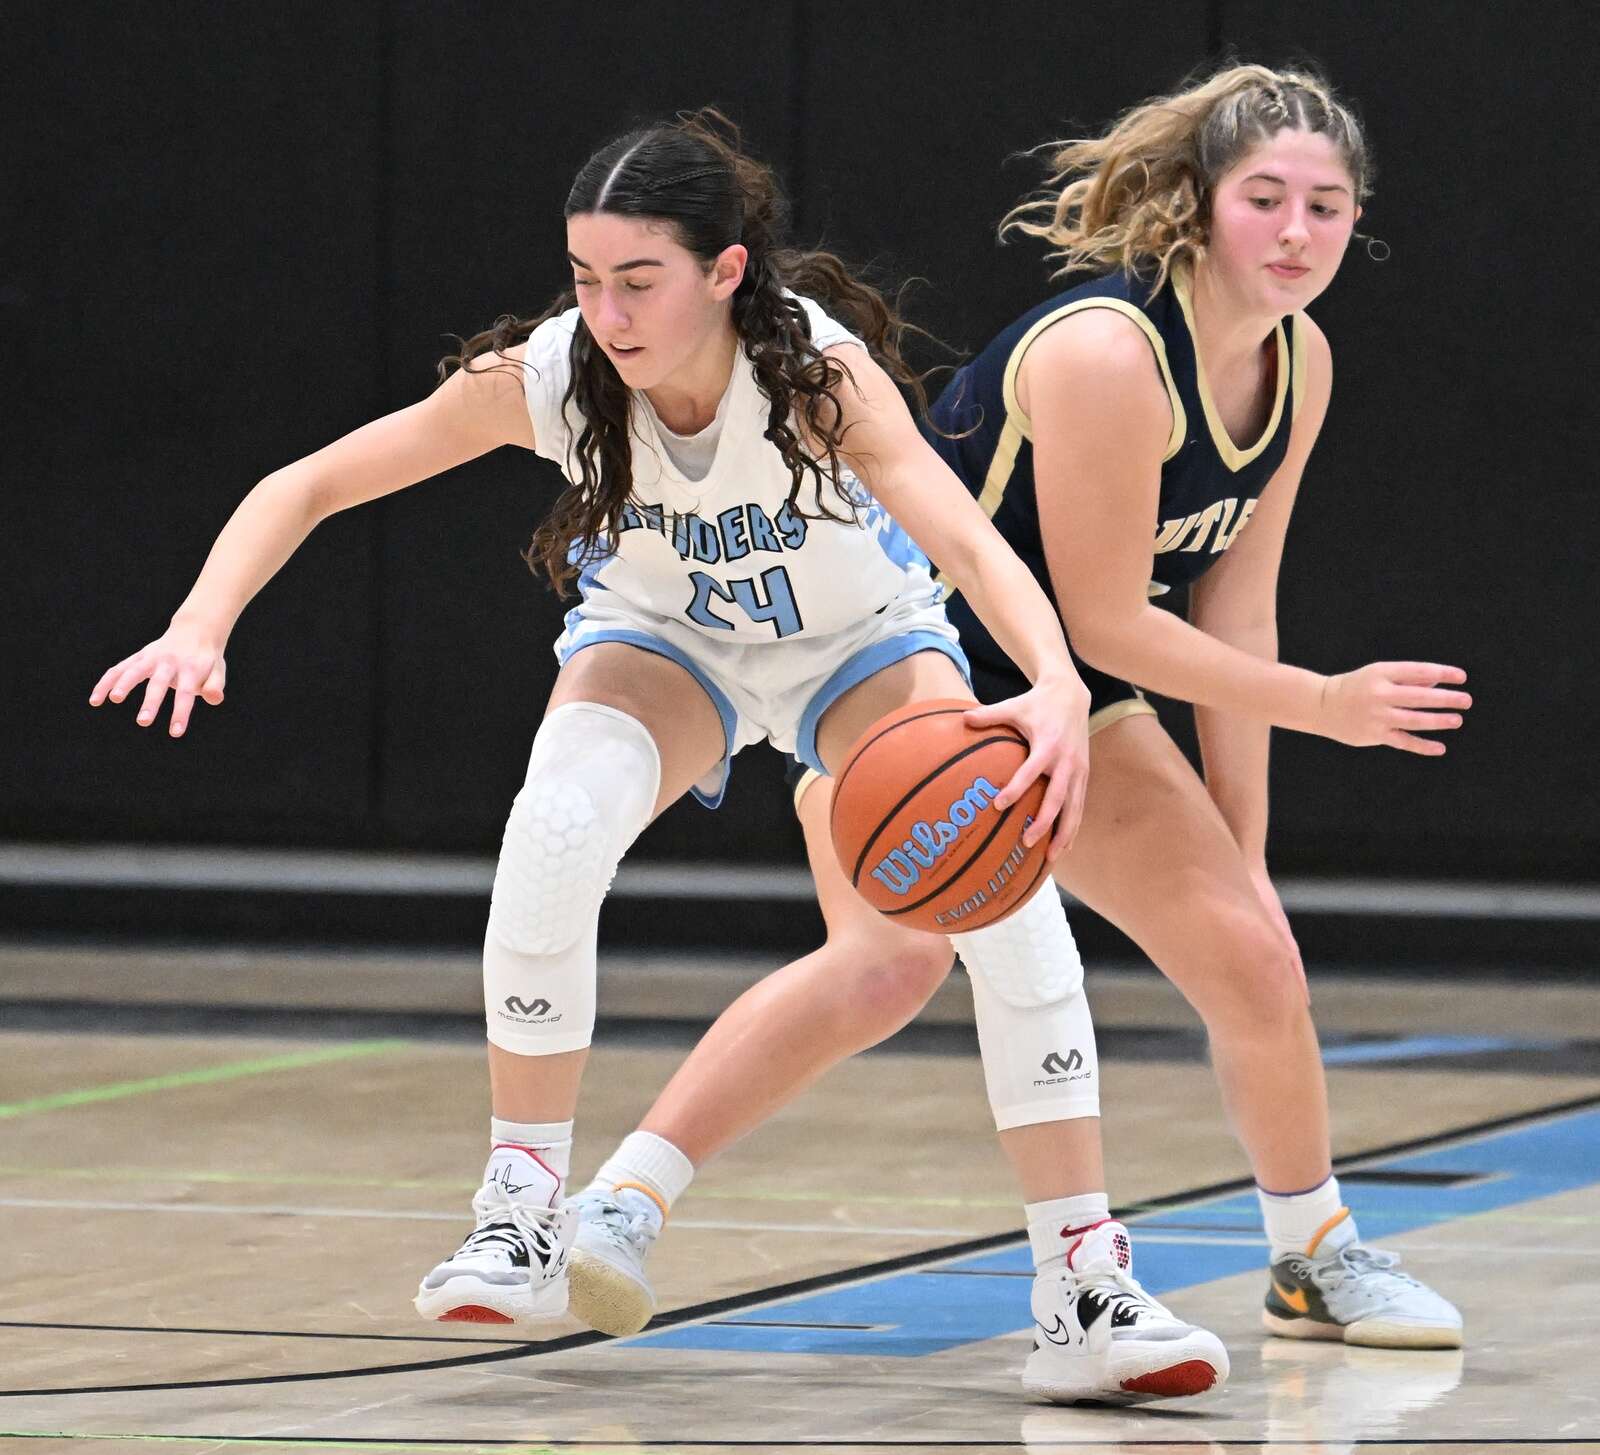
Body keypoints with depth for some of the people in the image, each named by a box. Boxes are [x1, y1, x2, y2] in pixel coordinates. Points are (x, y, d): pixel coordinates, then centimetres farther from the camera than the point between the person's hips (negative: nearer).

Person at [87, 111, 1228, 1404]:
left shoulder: (821, 372, -35)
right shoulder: (544, 376, -29)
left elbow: (969, 541, -49)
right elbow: (310, 485, -22)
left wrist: (1056, 685, -69)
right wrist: (202, 628, -40)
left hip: (859, 641, -1)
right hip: (663, 637, 1)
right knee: (555, 831, -31)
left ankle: (1087, 1288, -16)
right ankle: (524, 1215, -13)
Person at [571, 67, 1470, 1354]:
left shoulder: (1299, 363, -4)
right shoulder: (1107, 352, -29)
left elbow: (1233, 605, 2)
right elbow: (1106, 622, -24)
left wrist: (1242, 848, 2)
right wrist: (1323, 705, -17)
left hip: (1061, 699, 8)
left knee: (1248, 949, 4)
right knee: (896, 956, -29)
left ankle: (1317, 1258, 25)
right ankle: (616, 1209, -27)